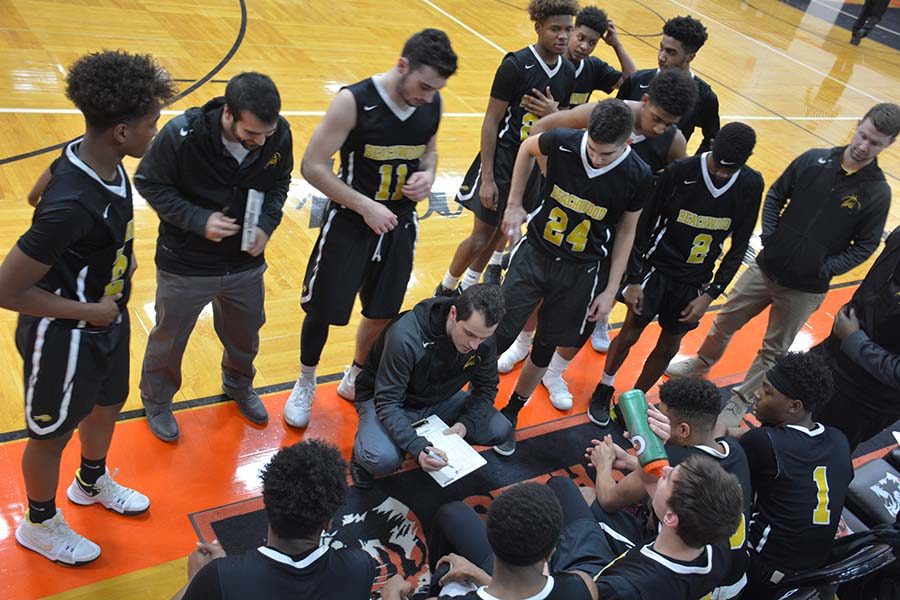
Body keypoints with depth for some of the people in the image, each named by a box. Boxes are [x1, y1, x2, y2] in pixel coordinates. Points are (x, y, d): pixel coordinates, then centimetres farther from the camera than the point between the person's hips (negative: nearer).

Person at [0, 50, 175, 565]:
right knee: (52, 432, 17)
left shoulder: (95, 157, -11)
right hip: (67, 337, -8)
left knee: (108, 403, 29)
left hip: (108, 319, 8)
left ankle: (92, 482, 58)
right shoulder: (73, 206, -37)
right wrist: (88, 311, -20)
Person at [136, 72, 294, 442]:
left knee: (245, 334, 25)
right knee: (169, 338, 18)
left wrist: (267, 223, -16)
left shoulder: (279, 135, -18)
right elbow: (148, 182, -14)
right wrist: (198, 219, -27)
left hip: (246, 262, 4)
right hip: (185, 265, -3)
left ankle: (239, 386, 57)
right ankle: (156, 401, 47)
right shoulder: (183, 134, -28)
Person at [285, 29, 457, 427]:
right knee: (322, 310, 9)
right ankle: (305, 385, 36)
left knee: (383, 315, 15)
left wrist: (428, 175, -8)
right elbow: (313, 166, -18)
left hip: (400, 225, 5)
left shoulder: (432, 104, -5)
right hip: (350, 223, -4)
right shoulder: (354, 101, -21)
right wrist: (366, 206, -23)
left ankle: (355, 379, 42)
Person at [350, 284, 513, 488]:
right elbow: (387, 403, -31)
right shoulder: (406, 337, -35)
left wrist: (466, 423, -23)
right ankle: (365, 444, 1)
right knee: (383, 459, -35)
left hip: (439, 399, 6)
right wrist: (417, 448, -45)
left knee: (500, 431, -11)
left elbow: (486, 387, -4)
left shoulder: (483, 337, -17)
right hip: (384, 399, -5)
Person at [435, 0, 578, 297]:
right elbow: (491, 122, -15)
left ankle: (465, 289, 31)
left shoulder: (568, 72, 2)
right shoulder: (516, 65, -17)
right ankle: (444, 290, 21)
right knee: (480, 237, -2)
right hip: (502, 160, -6)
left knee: (501, 230, 14)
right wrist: (487, 178, -18)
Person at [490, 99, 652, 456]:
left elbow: (626, 232, -2)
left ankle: (510, 414, 34)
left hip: (581, 271, 0)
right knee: (497, 337, 1)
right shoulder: (562, 142, -19)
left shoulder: (637, 177, -17)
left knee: (545, 348, 12)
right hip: (535, 253, 0)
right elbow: (528, 148, 5)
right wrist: (514, 204, 2)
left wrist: (611, 289, -1)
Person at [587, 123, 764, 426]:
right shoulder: (679, 172, -20)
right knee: (630, 333, 6)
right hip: (656, 269, -3)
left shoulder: (751, 185, -12)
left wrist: (712, 293, -6)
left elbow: (739, 247, -2)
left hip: (695, 282, 3)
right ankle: (604, 390, 31)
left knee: (669, 347, 11)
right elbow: (644, 224, -11)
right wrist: (634, 278, -12)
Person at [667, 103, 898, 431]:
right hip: (766, 267, 2)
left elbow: (865, 244, -3)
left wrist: (825, 269, -11)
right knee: (725, 321, 16)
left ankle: (740, 402, 31)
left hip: (806, 288, -2)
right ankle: (702, 363, 44)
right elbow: (776, 196, 6)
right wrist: (769, 236, -5)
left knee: (773, 350, 12)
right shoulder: (814, 160, -5)